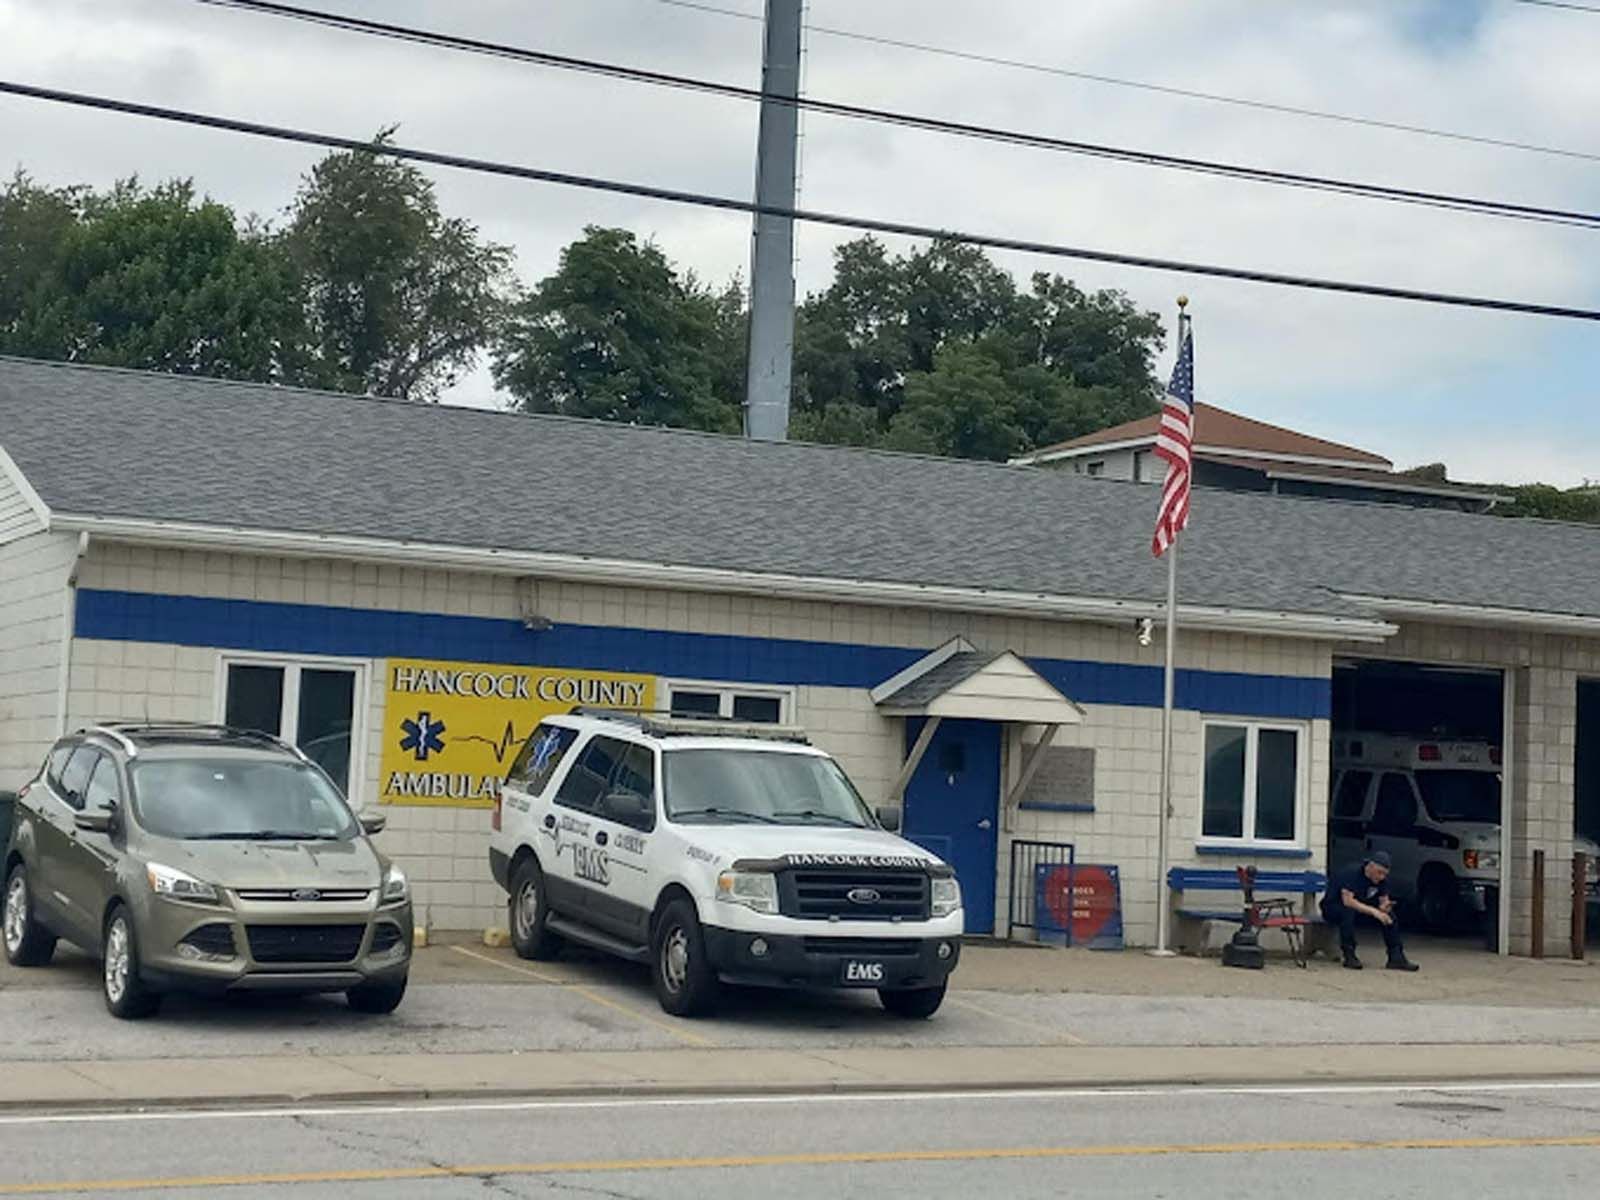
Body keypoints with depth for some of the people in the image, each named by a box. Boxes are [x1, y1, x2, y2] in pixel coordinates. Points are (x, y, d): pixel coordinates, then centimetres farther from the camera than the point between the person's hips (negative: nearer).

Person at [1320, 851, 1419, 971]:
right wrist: (1373, 911, -42)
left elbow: (1384, 900, -1)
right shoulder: (1352, 873, -29)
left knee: (1389, 914, -11)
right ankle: (1349, 957, -31)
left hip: (1361, 906, 7)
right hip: (1333, 907, -7)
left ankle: (1396, 958, -7)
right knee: (1348, 911, -39)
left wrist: (1385, 906, -26)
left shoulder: (1382, 879, -8)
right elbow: (1347, 901, -37)